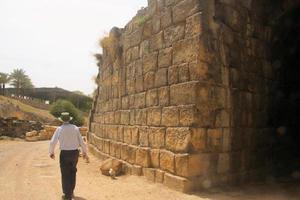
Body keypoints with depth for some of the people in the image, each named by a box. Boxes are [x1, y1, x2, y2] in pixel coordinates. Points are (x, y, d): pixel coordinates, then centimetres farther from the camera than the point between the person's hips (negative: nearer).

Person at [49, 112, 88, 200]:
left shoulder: (59, 129, -6)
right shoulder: (75, 128, -2)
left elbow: (52, 142, -7)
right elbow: (81, 142, -1)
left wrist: (51, 152, 11)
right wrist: (84, 152, 11)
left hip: (64, 153, -2)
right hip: (75, 153, 3)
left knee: (65, 174, 11)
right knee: (72, 172, 22)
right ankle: (71, 192, 33)